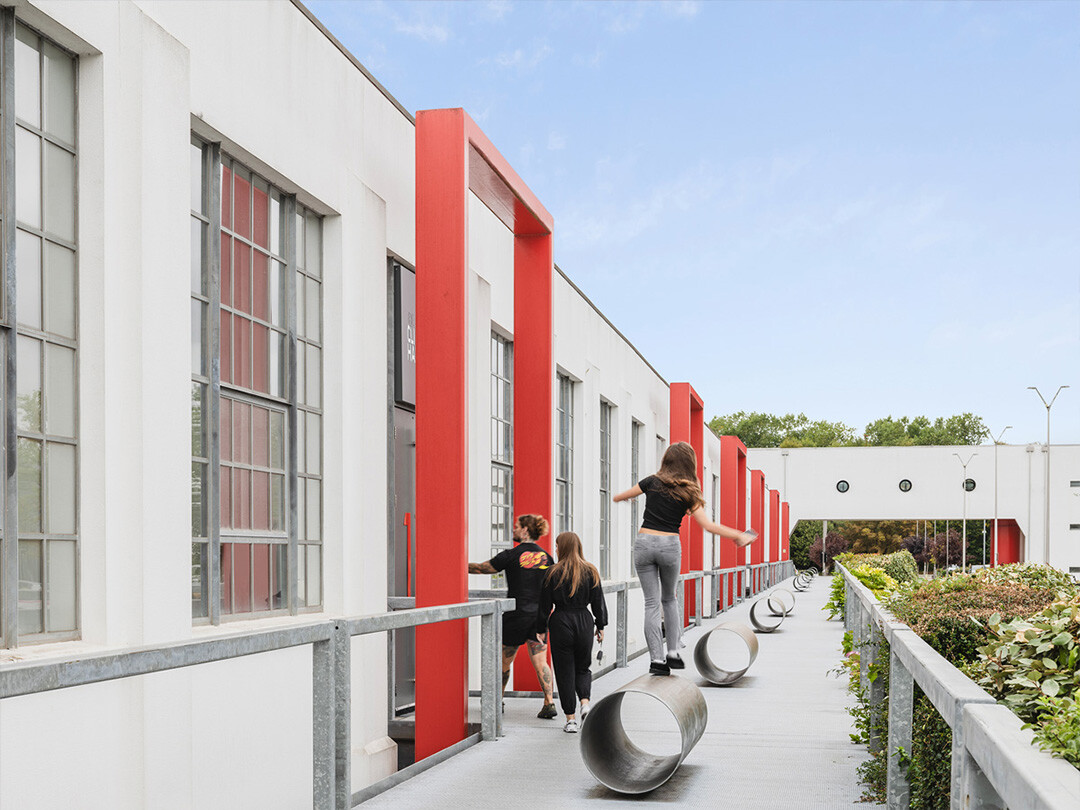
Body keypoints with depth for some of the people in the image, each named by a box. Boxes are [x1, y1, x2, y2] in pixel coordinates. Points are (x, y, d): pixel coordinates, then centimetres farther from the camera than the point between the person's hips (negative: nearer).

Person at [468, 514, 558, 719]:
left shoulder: (512, 555, -8)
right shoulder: (546, 557, 6)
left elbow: (481, 568, 0)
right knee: (540, 662, 3)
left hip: (516, 615, -4)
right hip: (539, 615, 4)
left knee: (504, 661, 11)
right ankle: (549, 703, -10)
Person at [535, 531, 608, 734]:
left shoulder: (554, 573, -5)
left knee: (565, 671, 5)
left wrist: (541, 629, 6)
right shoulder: (590, 571, 3)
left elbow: (545, 605, -3)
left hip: (561, 622, -3)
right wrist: (600, 626, 15)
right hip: (584, 621, 3)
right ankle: (585, 702, -6)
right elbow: (598, 602, 6)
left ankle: (571, 719, 4)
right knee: (582, 668, 18)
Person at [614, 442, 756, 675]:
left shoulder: (652, 482, 2)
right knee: (669, 598, 20)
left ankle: (656, 659, -2)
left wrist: (617, 498, 41)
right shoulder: (688, 493, 0)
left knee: (652, 602, 4)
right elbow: (708, 525, -4)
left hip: (644, 542, 0)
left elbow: (620, 497, 16)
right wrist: (739, 536, 5)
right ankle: (673, 653, 13)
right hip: (670, 545, 0)